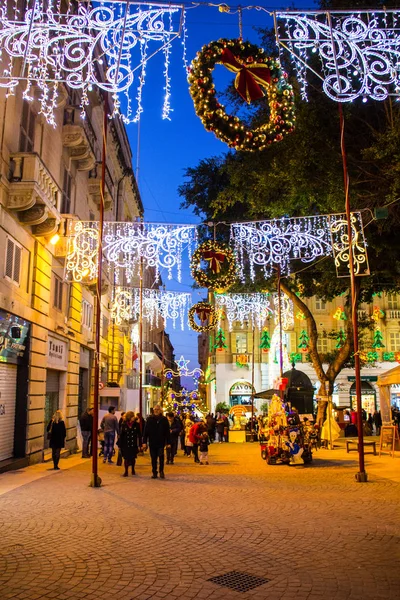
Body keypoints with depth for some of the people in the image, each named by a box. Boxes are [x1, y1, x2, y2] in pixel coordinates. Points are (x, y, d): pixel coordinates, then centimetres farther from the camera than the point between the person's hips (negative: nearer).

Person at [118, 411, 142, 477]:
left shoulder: (136, 424, -4)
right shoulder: (123, 425, -5)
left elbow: (139, 435, -1)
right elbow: (121, 435, -2)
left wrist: (139, 444, -3)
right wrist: (120, 445, -2)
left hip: (134, 445, 1)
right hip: (125, 445, -1)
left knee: (133, 458, 12)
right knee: (126, 458, 2)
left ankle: (133, 470, 33)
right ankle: (126, 472, 14)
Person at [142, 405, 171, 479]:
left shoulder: (164, 419, 0)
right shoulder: (149, 419, 1)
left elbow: (167, 432, 0)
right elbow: (145, 431, -1)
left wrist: (168, 442, -2)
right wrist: (144, 442, -6)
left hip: (161, 442, -1)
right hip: (152, 442, 1)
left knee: (161, 456, -11)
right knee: (153, 458, 7)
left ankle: (161, 471, 10)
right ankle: (154, 473, 19)